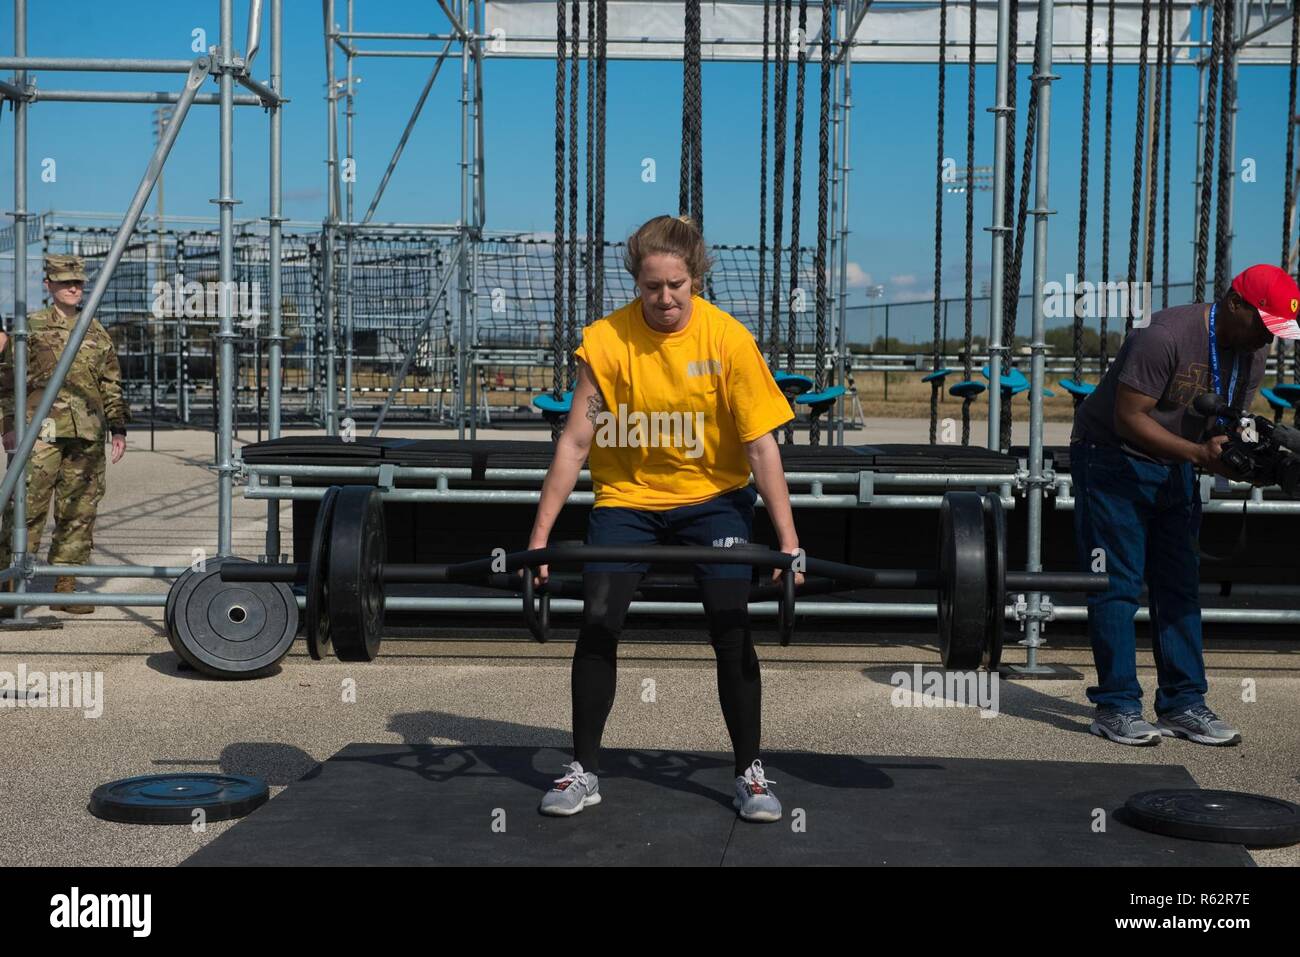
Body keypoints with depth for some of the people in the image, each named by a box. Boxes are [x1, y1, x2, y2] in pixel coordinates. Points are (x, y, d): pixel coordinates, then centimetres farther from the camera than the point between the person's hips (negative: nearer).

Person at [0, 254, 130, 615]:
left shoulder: (97, 333, 17)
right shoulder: (31, 327, 6)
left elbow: (111, 386, 20)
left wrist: (118, 427, 13)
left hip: (86, 437, 4)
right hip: (40, 433, -4)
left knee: (79, 514, 3)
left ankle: (65, 585, 10)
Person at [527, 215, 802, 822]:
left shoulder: (728, 339, -17)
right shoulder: (606, 340, -16)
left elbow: (761, 446, -15)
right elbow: (575, 442, -12)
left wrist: (788, 539, -19)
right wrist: (540, 536, -13)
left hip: (712, 494, 0)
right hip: (628, 495, 1)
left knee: (731, 629, -9)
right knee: (597, 623, -10)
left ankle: (750, 772, 7)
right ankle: (583, 771, 6)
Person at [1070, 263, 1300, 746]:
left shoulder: (1253, 350, -2)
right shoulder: (1165, 336, -27)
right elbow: (1128, 419, -27)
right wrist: (1198, 453, -34)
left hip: (1174, 467, 8)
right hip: (1112, 461, -8)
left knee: (1181, 587, 6)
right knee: (1118, 585, -6)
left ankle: (1183, 705, 11)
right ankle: (1116, 707, 0)